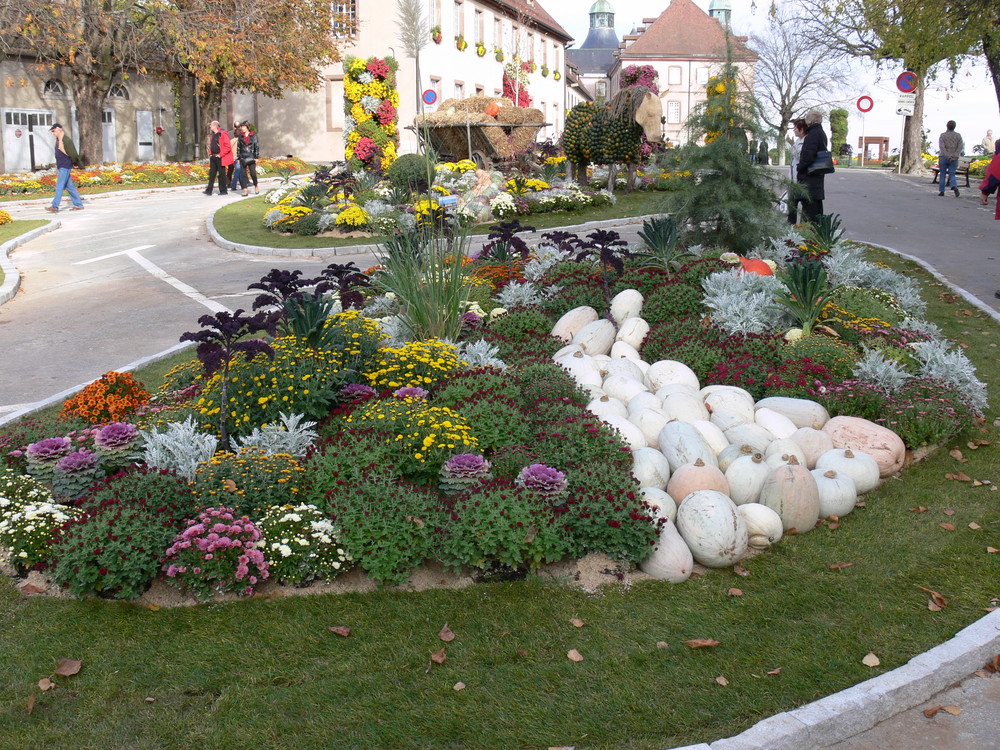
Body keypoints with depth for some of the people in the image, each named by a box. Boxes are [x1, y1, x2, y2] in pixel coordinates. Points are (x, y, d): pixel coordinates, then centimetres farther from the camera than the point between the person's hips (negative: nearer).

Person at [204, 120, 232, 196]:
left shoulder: (223, 134, -11)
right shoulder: (212, 135, 14)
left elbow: (228, 146, -16)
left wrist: (220, 154, -17)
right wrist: (210, 153, 13)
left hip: (220, 158, -8)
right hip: (213, 157, 8)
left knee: (221, 174, 0)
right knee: (211, 174, 5)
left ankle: (223, 191, 9)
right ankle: (209, 190, 5)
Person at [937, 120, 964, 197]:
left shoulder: (942, 135, -2)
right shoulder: (958, 136, 5)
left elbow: (942, 147, -13)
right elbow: (960, 147, -5)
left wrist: (948, 156, -15)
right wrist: (954, 156, -12)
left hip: (943, 157, -2)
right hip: (954, 159, 2)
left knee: (942, 174, 8)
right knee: (952, 174, 4)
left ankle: (941, 191, 6)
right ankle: (955, 187, -22)